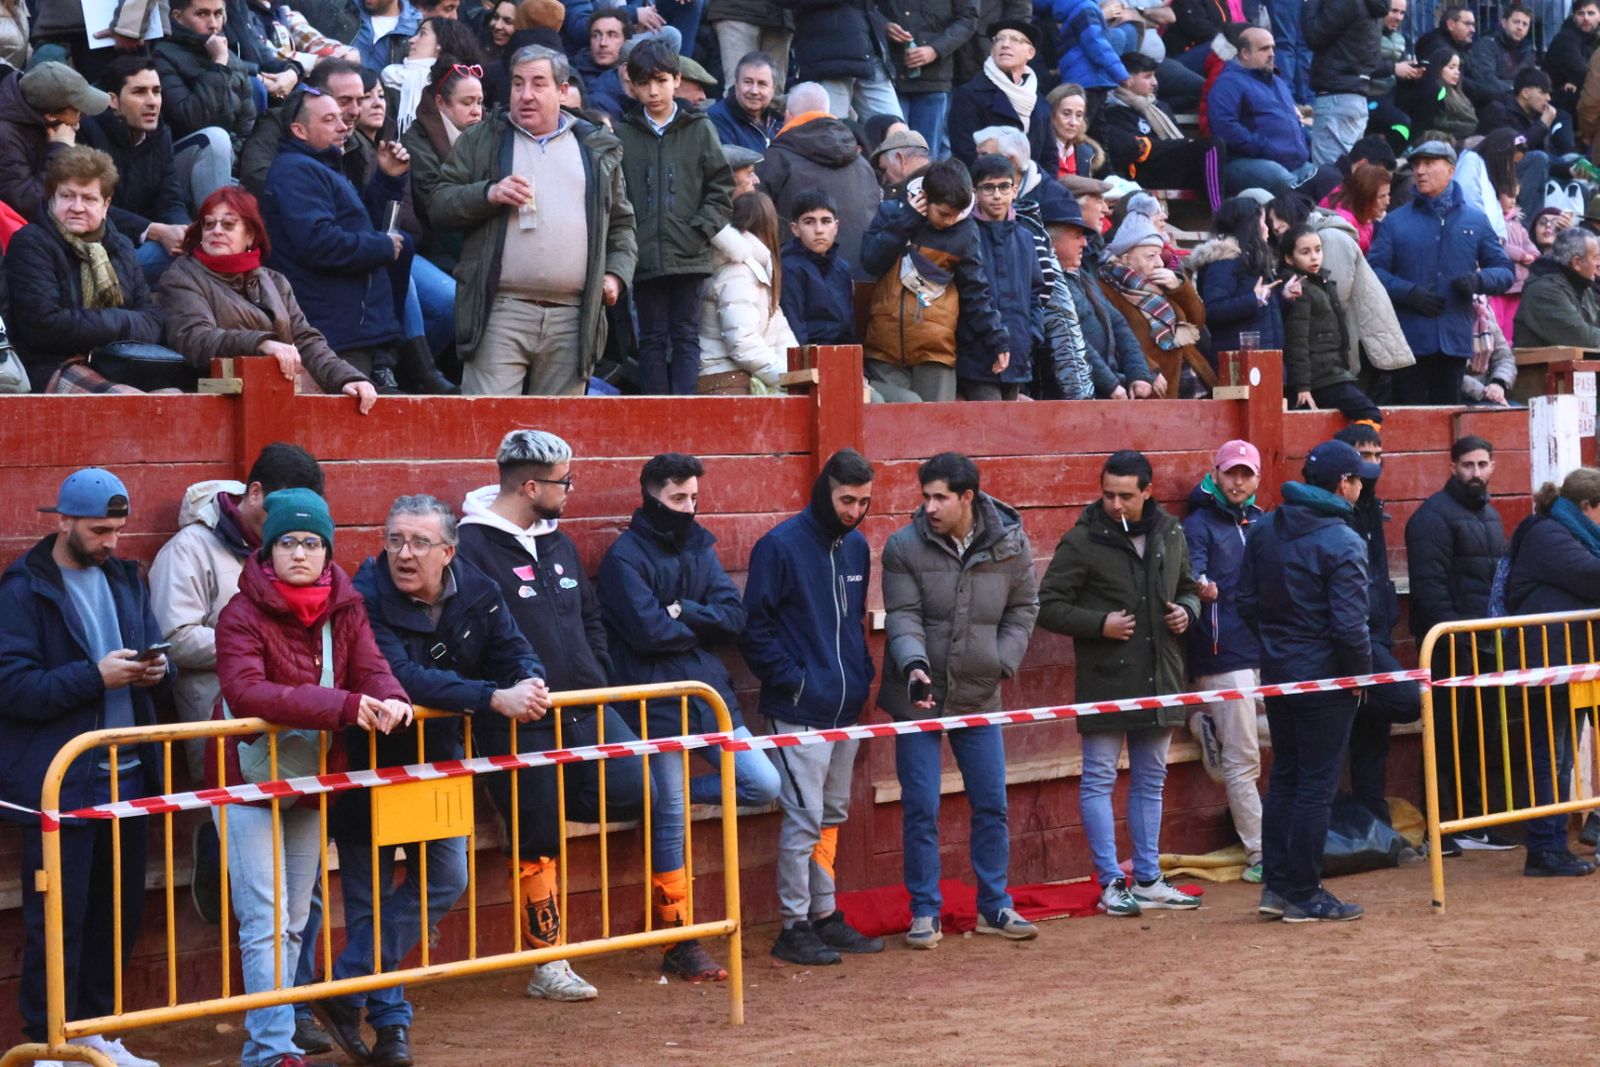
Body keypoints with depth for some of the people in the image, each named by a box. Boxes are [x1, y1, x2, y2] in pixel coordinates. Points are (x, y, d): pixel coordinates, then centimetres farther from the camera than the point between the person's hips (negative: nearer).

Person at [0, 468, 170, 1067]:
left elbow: (156, 653, 18)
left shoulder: (126, 579, 13)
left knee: (120, 913, 11)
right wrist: (96, 676, -22)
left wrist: (157, 670, -5)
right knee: (57, 922, 0)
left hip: (128, 774, 6)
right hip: (59, 784, -6)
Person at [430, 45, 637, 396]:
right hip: (500, 313, -2)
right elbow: (439, 206, 6)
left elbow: (621, 223, 22)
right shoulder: (480, 141, 11)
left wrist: (617, 273, 5)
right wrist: (489, 194, -11)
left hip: (572, 319, 2)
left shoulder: (596, 147, 16)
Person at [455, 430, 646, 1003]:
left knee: (638, 789, -10)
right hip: (520, 726, -7)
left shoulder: (558, 544, 14)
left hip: (584, 709, 7)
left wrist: (597, 678, 11)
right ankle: (548, 967, 14)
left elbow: (591, 619, 24)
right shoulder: (472, 546, -12)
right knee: (537, 845, 2)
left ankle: (551, 803, 16)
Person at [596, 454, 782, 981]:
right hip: (657, 706, -6)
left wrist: (684, 612, -14)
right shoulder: (626, 556, -7)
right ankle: (680, 946, 11)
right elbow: (650, 631, -19)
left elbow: (735, 615, 2)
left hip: (710, 695, 6)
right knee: (668, 827, 1)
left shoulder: (699, 547, 12)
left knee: (765, 785, -1)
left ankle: (668, 793, 17)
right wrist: (702, 627, -3)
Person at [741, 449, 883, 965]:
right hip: (800, 710, -7)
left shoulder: (856, 546, 11)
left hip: (845, 708, 7)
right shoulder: (781, 545, -11)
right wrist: (791, 680, -14)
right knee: (803, 819, -5)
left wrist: (863, 675, 11)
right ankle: (794, 927, 4)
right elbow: (755, 627, -10)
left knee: (832, 816, 14)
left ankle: (825, 916, 24)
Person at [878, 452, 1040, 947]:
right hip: (919, 695, -2)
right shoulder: (904, 546, -10)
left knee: (991, 804, 9)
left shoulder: (1009, 544, -4)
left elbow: (1023, 609, 7)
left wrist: (1001, 663, -4)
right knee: (920, 808, 1)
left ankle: (994, 906, 23)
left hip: (979, 695, 2)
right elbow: (902, 616, -11)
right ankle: (924, 911, 13)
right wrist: (914, 665, -28)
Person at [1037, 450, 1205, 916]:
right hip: (1104, 682, -5)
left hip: (1160, 680, 5)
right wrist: (1100, 623, -18)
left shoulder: (1170, 534, 6)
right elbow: (1048, 606, -8)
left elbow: (1189, 588, 22)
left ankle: (1148, 879, 23)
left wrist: (1188, 610, 0)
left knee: (1150, 781, 13)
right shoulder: (1082, 541, -9)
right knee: (1099, 780, -1)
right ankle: (1111, 883, 7)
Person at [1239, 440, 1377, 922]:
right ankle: (1303, 895, 6)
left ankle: (1275, 885, 18)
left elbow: (1246, 602, 9)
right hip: (1325, 678, -7)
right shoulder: (1342, 542, -18)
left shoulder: (1264, 531, 4)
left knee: (1283, 778, 15)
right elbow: (1349, 624, -21)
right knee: (1316, 786, 1)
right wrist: (1361, 672, -7)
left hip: (1277, 674, 7)